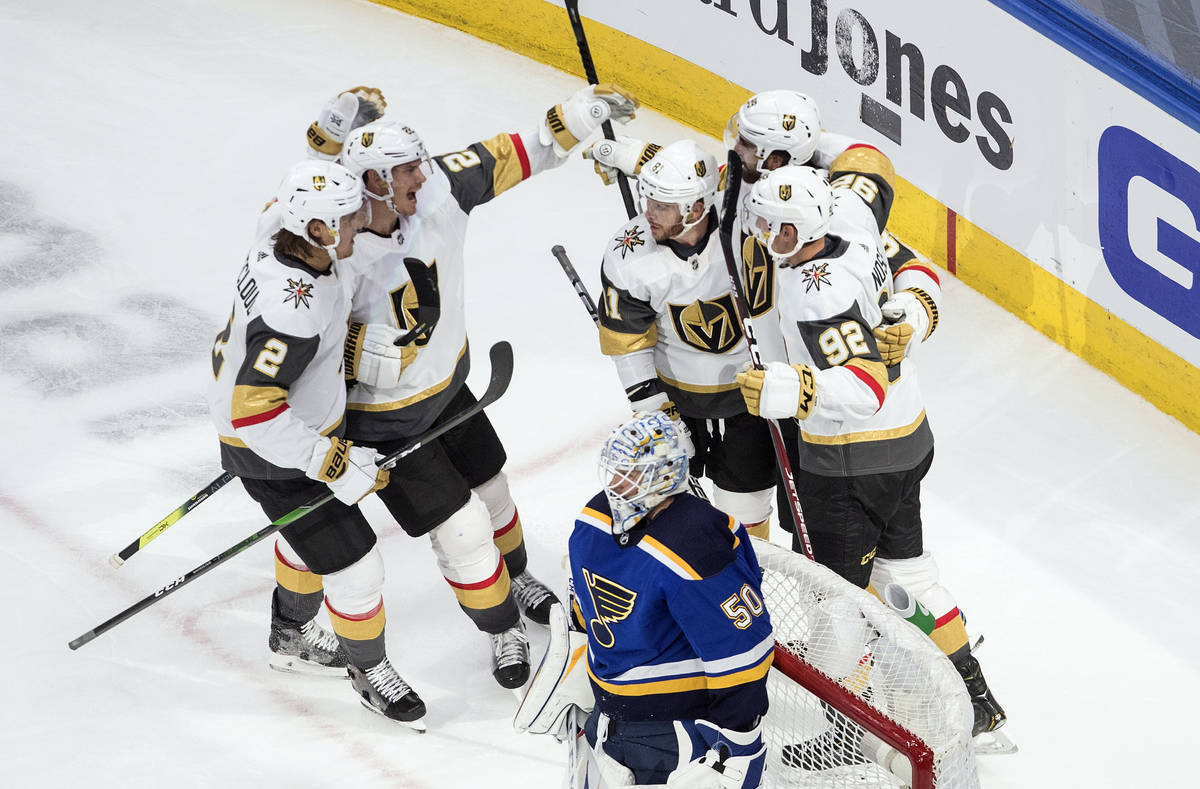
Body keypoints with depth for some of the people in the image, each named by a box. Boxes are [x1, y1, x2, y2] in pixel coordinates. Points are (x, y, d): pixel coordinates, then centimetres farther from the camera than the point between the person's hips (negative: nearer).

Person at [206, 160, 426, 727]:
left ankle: (291, 636, 55)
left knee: (312, 529, 31)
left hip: (302, 424, 10)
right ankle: (368, 670, 27)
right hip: (273, 454, -10)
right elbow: (254, 413, -38)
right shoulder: (293, 310, -38)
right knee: (354, 567, 1)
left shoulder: (281, 248, -9)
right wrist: (336, 465, -32)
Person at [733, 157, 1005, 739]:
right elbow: (866, 161, 14)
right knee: (902, 566, 24)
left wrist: (792, 390, -48)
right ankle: (971, 690, 31)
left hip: (852, 464, -10)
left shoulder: (817, 294, -31)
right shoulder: (850, 220, -7)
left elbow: (865, 386, -38)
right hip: (909, 436, 10)